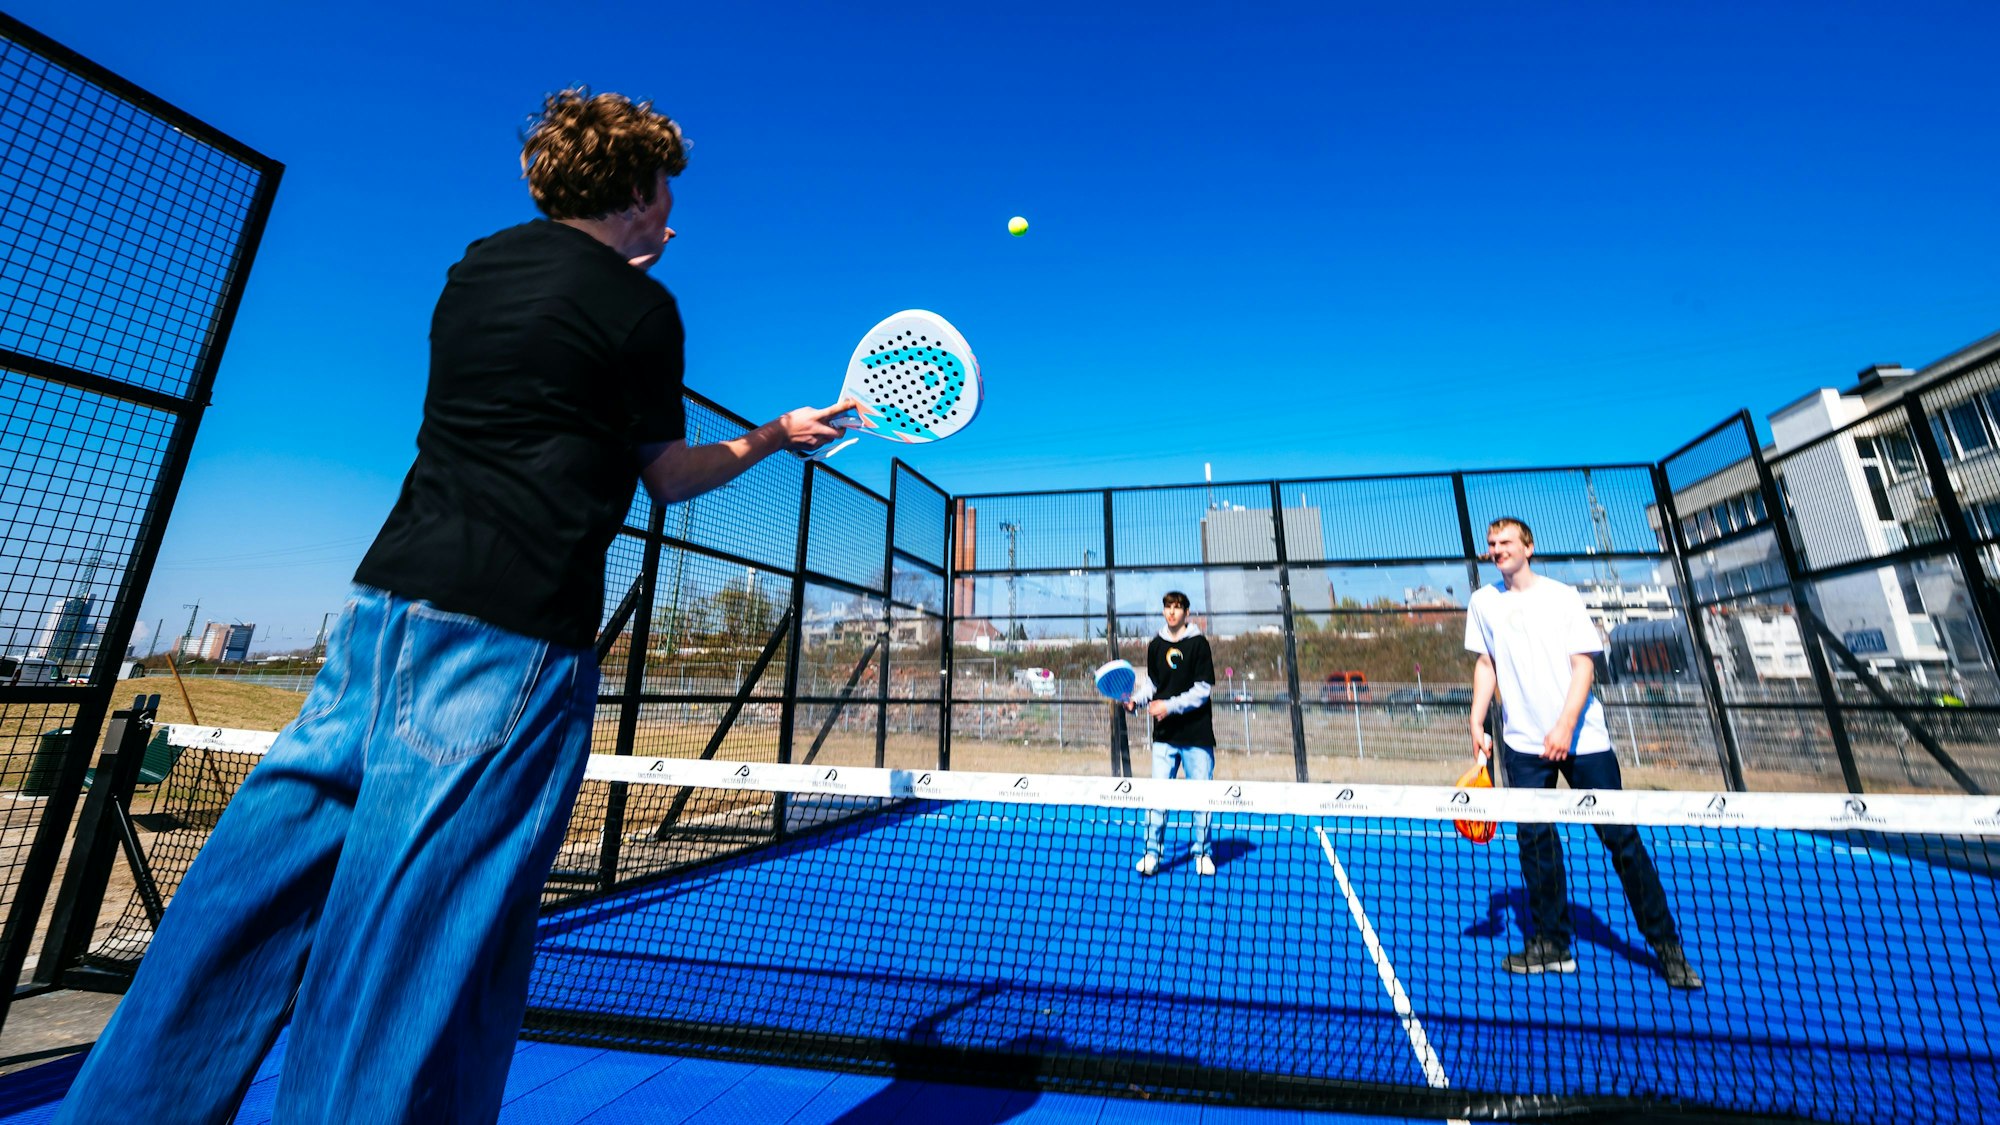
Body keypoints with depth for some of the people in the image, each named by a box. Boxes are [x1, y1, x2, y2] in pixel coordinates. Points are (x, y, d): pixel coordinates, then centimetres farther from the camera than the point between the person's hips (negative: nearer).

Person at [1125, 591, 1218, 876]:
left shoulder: (1198, 643, -5)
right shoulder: (1156, 645, 7)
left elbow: (1203, 689, -9)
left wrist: (1170, 706, -17)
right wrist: (1136, 699, -2)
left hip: (1197, 735, -3)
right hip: (1165, 735, 3)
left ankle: (1203, 853, 22)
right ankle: (1152, 853, 11)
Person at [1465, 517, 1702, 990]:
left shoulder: (1563, 596, -1)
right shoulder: (1483, 602, 6)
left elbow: (1583, 665, -6)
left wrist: (1565, 727, -19)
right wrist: (1477, 722, 4)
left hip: (1582, 738, -2)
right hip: (1523, 743, 2)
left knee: (1621, 837, 2)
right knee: (1536, 842, 4)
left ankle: (1666, 944, 19)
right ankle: (1551, 944, 15)